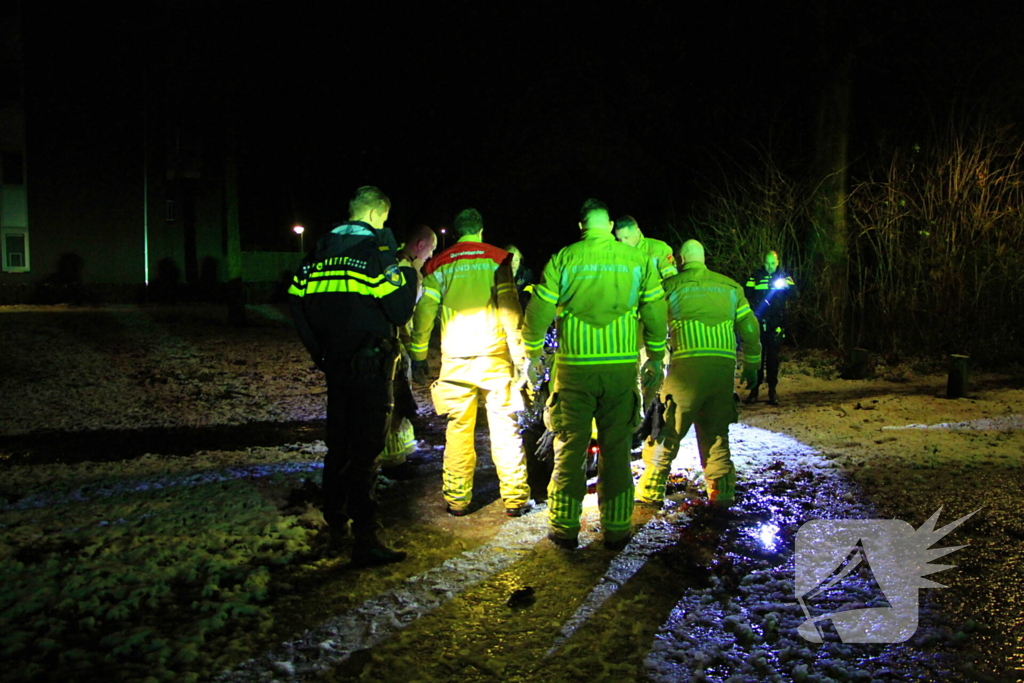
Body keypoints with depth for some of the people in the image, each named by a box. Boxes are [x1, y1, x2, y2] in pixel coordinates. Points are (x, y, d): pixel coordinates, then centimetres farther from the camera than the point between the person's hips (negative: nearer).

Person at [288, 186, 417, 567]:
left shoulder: (321, 250, 9)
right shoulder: (377, 248, -11)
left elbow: (297, 301, 10)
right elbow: (399, 310, -15)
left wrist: (318, 350, 17)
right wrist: (409, 275, 3)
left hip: (335, 363, 7)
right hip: (370, 364, -6)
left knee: (338, 445, 17)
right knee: (366, 451, -3)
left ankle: (336, 527, 29)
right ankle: (365, 541, 0)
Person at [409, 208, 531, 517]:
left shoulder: (439, 264, 7)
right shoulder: (497, 258, 3)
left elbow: (425, 311, 4)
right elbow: (509, 306, -6)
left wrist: (418, 353, 12)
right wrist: (519, 348, -3)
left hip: (456, 359, 1)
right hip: (494, 355, -1)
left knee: (458, 431, 9)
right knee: (505, 428, 5)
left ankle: (457, 500, 14)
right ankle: (515, 498, 10)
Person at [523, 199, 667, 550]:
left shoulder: (563, 259, -2)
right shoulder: (638, 259, 3)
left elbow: (539, 311, -2)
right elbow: (656, 311, 6)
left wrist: (533, 355, 11)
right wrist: (655, 357, 18)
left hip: (575, 367, -1)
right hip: (622, 366, 1)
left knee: (570, 447, 8)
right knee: (616, 448, 10)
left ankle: (565, 527, 14)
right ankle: (616, 528, 16)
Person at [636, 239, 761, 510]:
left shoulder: (671, 286, 7)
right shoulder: (730, 286, 17)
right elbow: (750, 329, 19)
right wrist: (751, 365, 27)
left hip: (687, 366, -3)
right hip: (724, 366, 4)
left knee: (668, 430, 4)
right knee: (715, 432, 15)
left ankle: (651, 491, 7)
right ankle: (722, 491, 11)